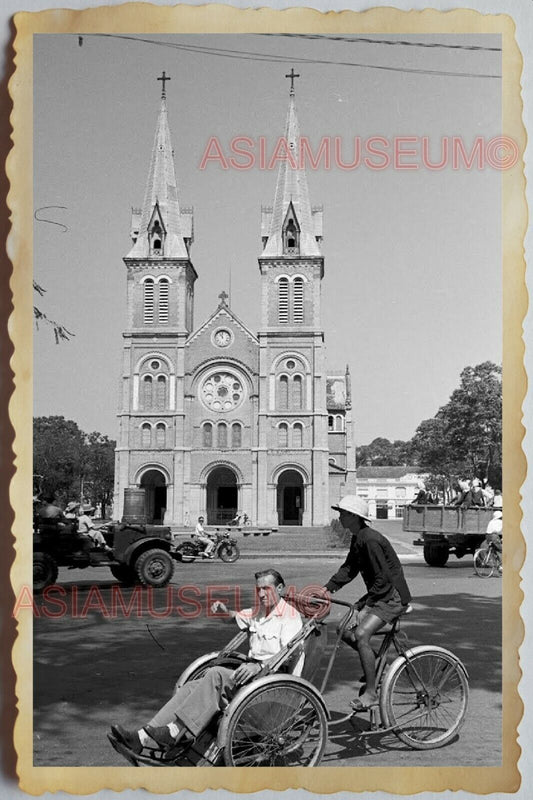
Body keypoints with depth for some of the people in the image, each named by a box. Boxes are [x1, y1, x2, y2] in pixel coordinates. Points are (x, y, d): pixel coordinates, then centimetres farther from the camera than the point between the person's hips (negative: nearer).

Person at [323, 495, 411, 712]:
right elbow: (348, 569, 8)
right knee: (346, 632, 3)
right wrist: (325, 589, -3)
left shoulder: (371, 540, -23)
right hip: (378, 594, 10)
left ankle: (371, 693, -13)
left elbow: (383, 579, -24)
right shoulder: (357, 539, 7)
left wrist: (365, 606, -21)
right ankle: (374, 664, 24)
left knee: (361, 634, -22)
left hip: (393, 596, -10)